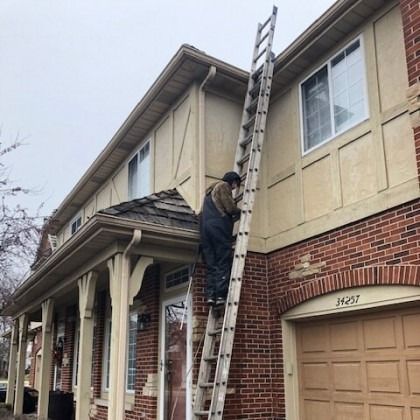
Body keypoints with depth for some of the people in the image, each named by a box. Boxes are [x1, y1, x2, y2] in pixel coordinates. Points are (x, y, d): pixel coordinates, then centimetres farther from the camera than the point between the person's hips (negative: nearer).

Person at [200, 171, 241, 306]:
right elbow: (230, 208, -6)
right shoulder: (224, 186, 6)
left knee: (211, 264, 3)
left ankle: (210, 295, -7)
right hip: (219, 226, -8)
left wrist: (233, 214, 24)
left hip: (205, 226, 8)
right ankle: (221, 294, -16)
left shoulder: (210, 190, 32)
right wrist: (240, 212, 14)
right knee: (224, 262, -8)